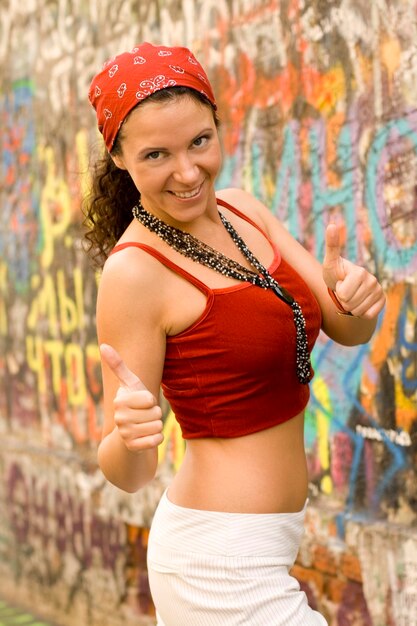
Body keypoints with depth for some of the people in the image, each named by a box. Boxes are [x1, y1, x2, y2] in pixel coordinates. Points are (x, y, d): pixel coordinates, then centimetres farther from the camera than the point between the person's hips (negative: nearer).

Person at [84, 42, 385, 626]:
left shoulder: (243, 210, 1)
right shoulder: (134, 271, -20)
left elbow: (347, 331, -1)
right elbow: (129, 475, -18)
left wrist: (357, 298, -23)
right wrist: (128, 437, -39)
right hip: (226, 565, -7)